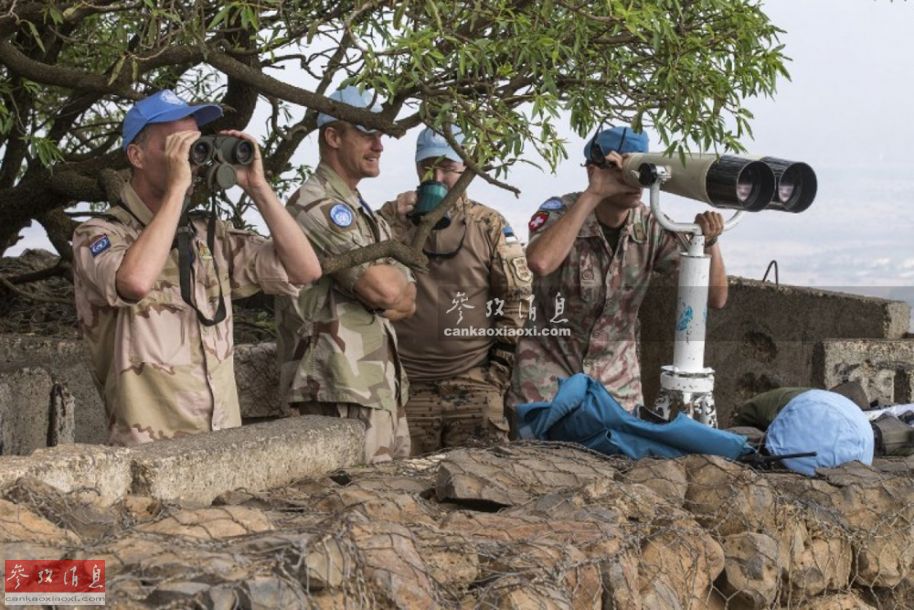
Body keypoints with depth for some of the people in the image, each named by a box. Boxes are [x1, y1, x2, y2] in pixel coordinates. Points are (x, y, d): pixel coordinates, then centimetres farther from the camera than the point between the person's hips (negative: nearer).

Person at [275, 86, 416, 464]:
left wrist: (392, 294, -8)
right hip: (341, 393, -10)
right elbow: (383, 288, -18)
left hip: (383, 388, 10)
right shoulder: (316, 206, -10)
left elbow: (407, 301, 14)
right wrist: (396, 284, 5)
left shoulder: (366, 216, 22)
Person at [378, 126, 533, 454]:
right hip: (406, 386, 1)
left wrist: (500, 367, 2)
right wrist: (397, 223, -14)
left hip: (475, 385, 0)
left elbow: (515, 296, 8)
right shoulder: (392, 218, 8)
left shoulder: (489, 225, 7)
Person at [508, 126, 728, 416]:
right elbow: (540, 262, -37)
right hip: (547, 380, -3)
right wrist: (593, 194, -32)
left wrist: (709, 242, -23)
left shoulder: (651, 226, -4)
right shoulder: (560, 212, -13)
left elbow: (715, 297, -4)